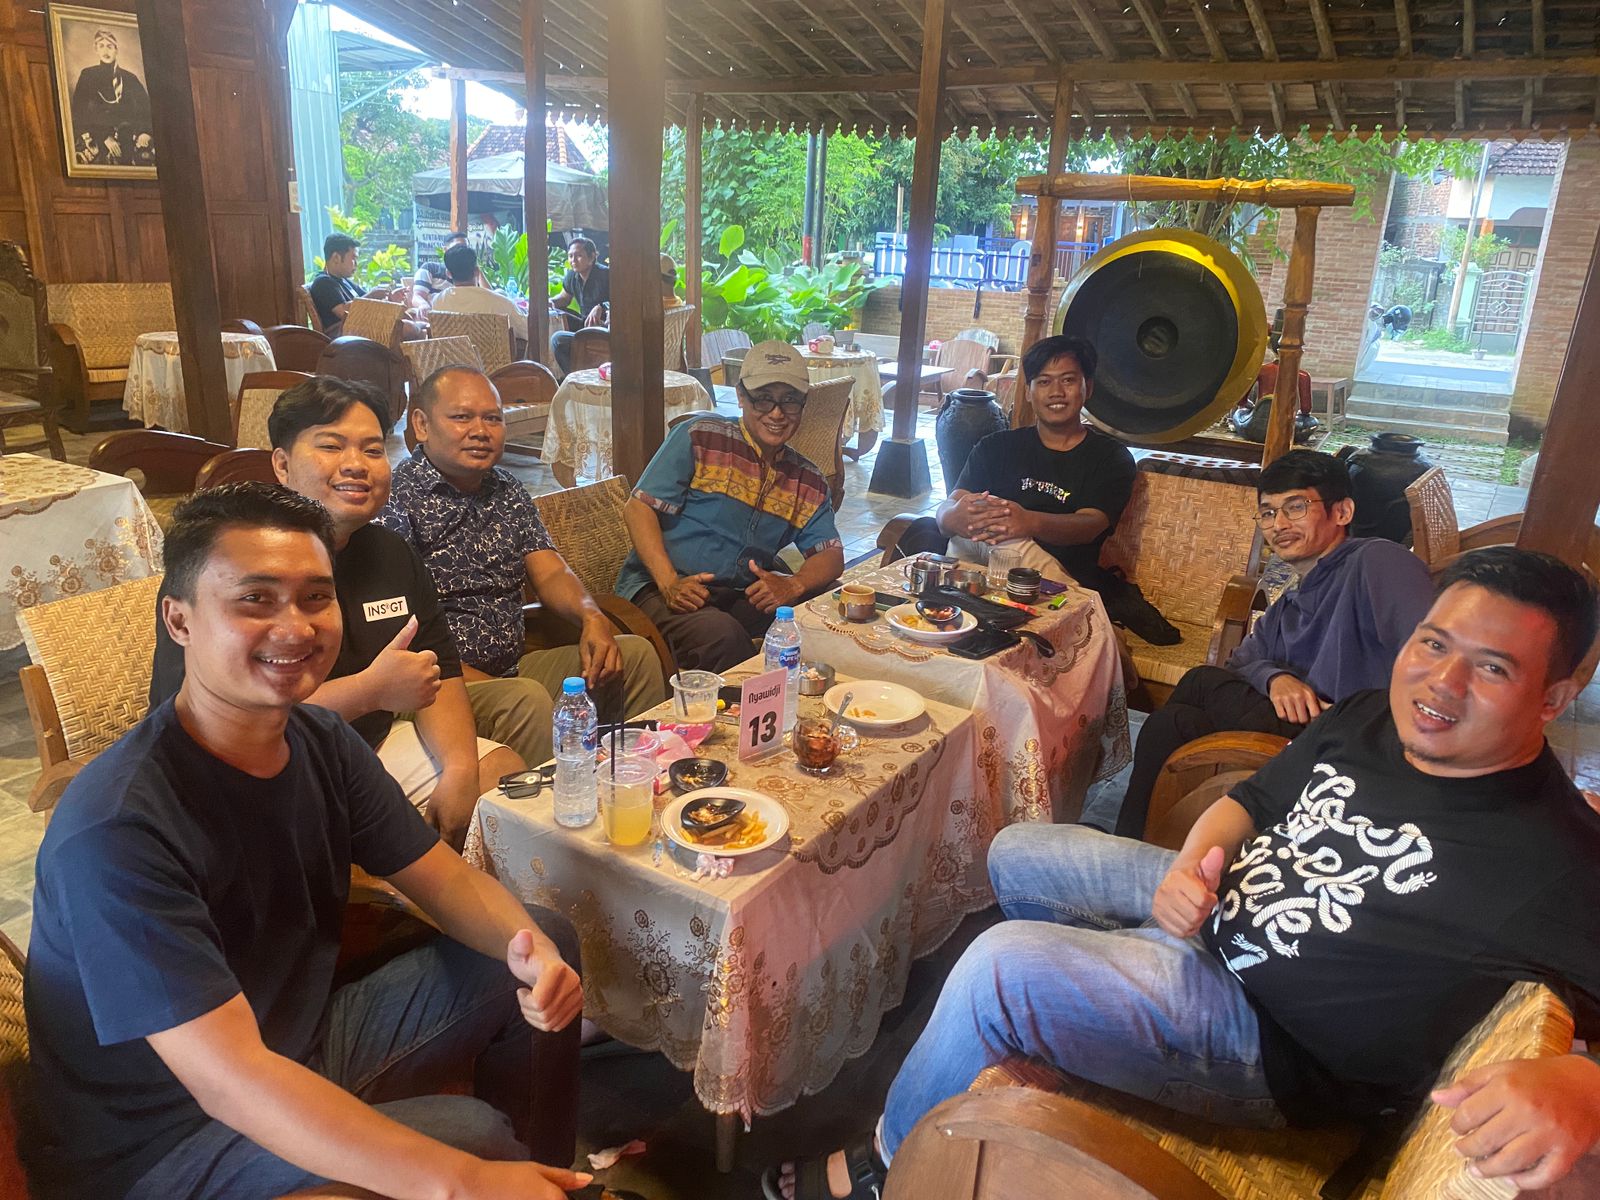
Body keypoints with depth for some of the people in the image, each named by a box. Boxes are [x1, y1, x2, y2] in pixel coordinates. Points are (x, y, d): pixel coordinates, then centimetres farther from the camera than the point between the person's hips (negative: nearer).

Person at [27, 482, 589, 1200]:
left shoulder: (320, 740, -7)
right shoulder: (116, 829, -29)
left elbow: (446, 879, 1)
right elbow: (229, 1081, -34)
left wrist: (529, 946, -21)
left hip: (307, 1041, 7)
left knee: (544, 947, 5)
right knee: (469, 1132, -27)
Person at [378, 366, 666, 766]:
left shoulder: (506, 490, 15)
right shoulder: (397, 500, -11)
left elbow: (550, 573, 9)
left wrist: (591, 617, -13)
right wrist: (477, 683, -23)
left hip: (514, 667, 8)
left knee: (636, 654, 1)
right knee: (527, 700, -36)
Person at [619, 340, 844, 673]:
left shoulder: (808, 481, 14)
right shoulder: (699, 438, -1)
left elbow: (831, 555, 9)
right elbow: (639, 509, -4)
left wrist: (793, 585, -15)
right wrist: (669, 582, -19)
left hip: (742, 598, 5)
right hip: (658, 588, -5)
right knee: (722, 635, -37)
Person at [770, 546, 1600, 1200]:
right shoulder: (1370, 721, -4)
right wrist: (1193, 863, -10)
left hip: (1275, 1046, -8)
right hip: (1215, 905, 8)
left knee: (1001, 967, -26)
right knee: (1017, 853, 20)